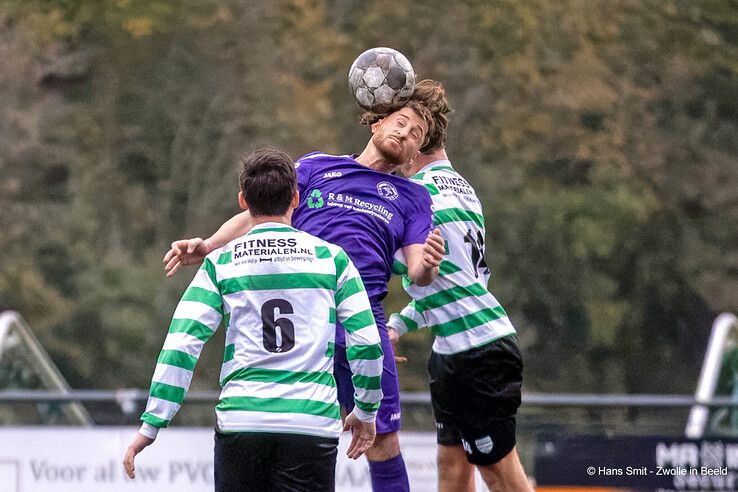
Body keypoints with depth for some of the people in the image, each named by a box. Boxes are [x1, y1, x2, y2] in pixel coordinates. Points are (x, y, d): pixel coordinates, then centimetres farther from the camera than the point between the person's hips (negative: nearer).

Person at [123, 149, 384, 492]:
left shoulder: (220, 264, 6)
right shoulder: (331, 257, 7)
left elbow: (181, 346, -1)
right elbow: (366, 343, 4)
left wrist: (151, 424, 2)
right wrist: (366, 412, 18)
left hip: (240, 422, 1)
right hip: (314, 422, -1)